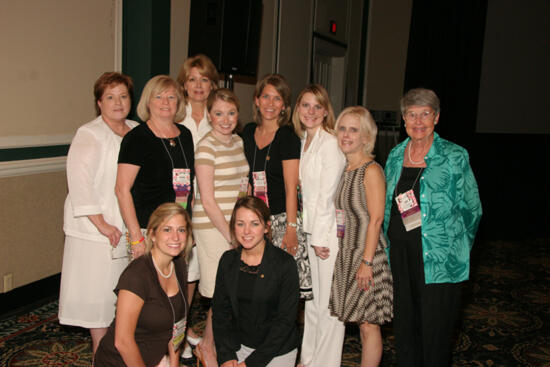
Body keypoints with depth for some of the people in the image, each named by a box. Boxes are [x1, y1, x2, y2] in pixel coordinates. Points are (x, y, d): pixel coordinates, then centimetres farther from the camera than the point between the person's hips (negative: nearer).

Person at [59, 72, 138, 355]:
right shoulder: (89, 134, -8)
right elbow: (79, 181, -17)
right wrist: (101, 223, -19)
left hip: (130, 228, 6)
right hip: (97, 230, -5)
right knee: (98, 292, 2)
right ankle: (100, 353, 19)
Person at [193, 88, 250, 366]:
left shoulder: (238, 142, 10)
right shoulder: (206, 147, -12)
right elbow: (207, 201, -14)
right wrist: (231, 235, -12)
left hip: (237, 224, 7)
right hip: (213, 227, -7)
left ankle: (215, 342, 27)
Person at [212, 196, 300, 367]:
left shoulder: (285, 263, -15)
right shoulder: (228, 260, -1)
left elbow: (286, 319, -14)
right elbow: (220, 310, 3)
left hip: (278, 351, -3)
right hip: (239, 346, 3)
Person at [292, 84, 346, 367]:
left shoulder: (330, 143, -14)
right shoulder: (304, 141, 12)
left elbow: (327, 196, -16)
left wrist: (320, 238, -14)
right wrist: (309, 234, 11)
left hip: (331, 231, -8)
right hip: (311, 228, 8)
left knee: (329, 303, 2)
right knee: (310, 299, 17)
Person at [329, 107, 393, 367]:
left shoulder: (372, 170, -12)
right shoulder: (345, 170, 11)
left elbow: (376, 219, -16)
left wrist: (366, 261, -19)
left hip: (367, 254, -7)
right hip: (347, 253, 7)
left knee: (368, 324, 1)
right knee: (360, 321, 12)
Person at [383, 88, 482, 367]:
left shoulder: (454, 156, -6)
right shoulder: (396, 155, 8)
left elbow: (471, 209, -1)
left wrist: (453, 246, 2)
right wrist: (394, 241, 14)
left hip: (438, 259, -4)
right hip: (400, 255, 5)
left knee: (434, 329, 3)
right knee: (404, 324, 14)